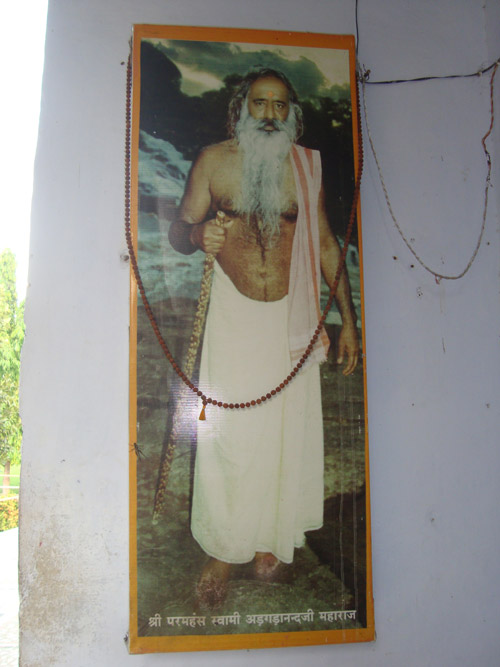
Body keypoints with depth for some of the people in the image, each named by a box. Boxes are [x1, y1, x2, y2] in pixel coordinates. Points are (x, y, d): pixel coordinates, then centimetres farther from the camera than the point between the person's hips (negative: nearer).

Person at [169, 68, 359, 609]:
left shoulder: (307, 164, 5)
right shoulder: (214, 160, 1)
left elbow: (326, 244, 10)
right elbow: (178, 229, 3)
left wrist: (347, 317, 7)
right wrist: (199, 233, -22)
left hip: (292, 315, 2)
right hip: (233, 312, -1)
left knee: (286, 429, 6)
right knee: (226, 432, -3)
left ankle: (270, 537, 27)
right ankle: (222, 550, 14)